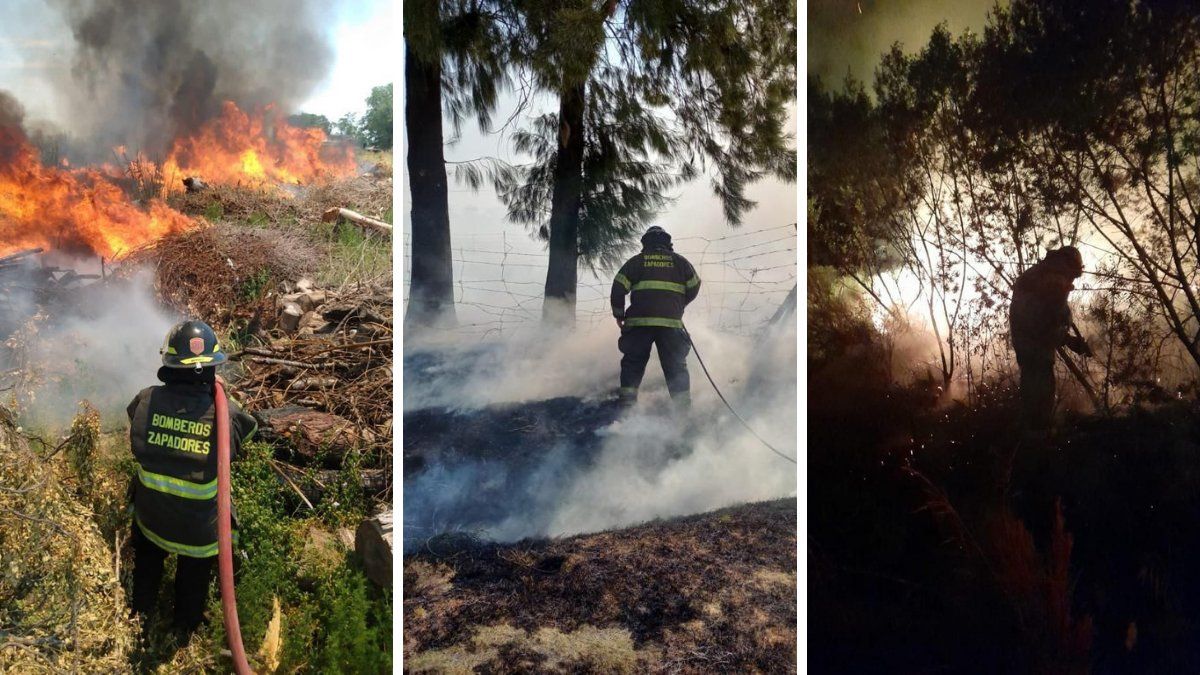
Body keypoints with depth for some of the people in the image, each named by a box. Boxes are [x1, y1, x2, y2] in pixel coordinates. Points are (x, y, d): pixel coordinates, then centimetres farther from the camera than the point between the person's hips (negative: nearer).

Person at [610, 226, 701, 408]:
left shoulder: (636, 261, 10)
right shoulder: (679, 261, 13)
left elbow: (619, 287, 3)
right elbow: (694, 287, 14)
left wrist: (619, 314, 14)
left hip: (639, 320, 0)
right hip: (671, 322, 1)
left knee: (633, 363, 10)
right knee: (676, 365, 9)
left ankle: (627, 402, 1)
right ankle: (683, 406, 5)